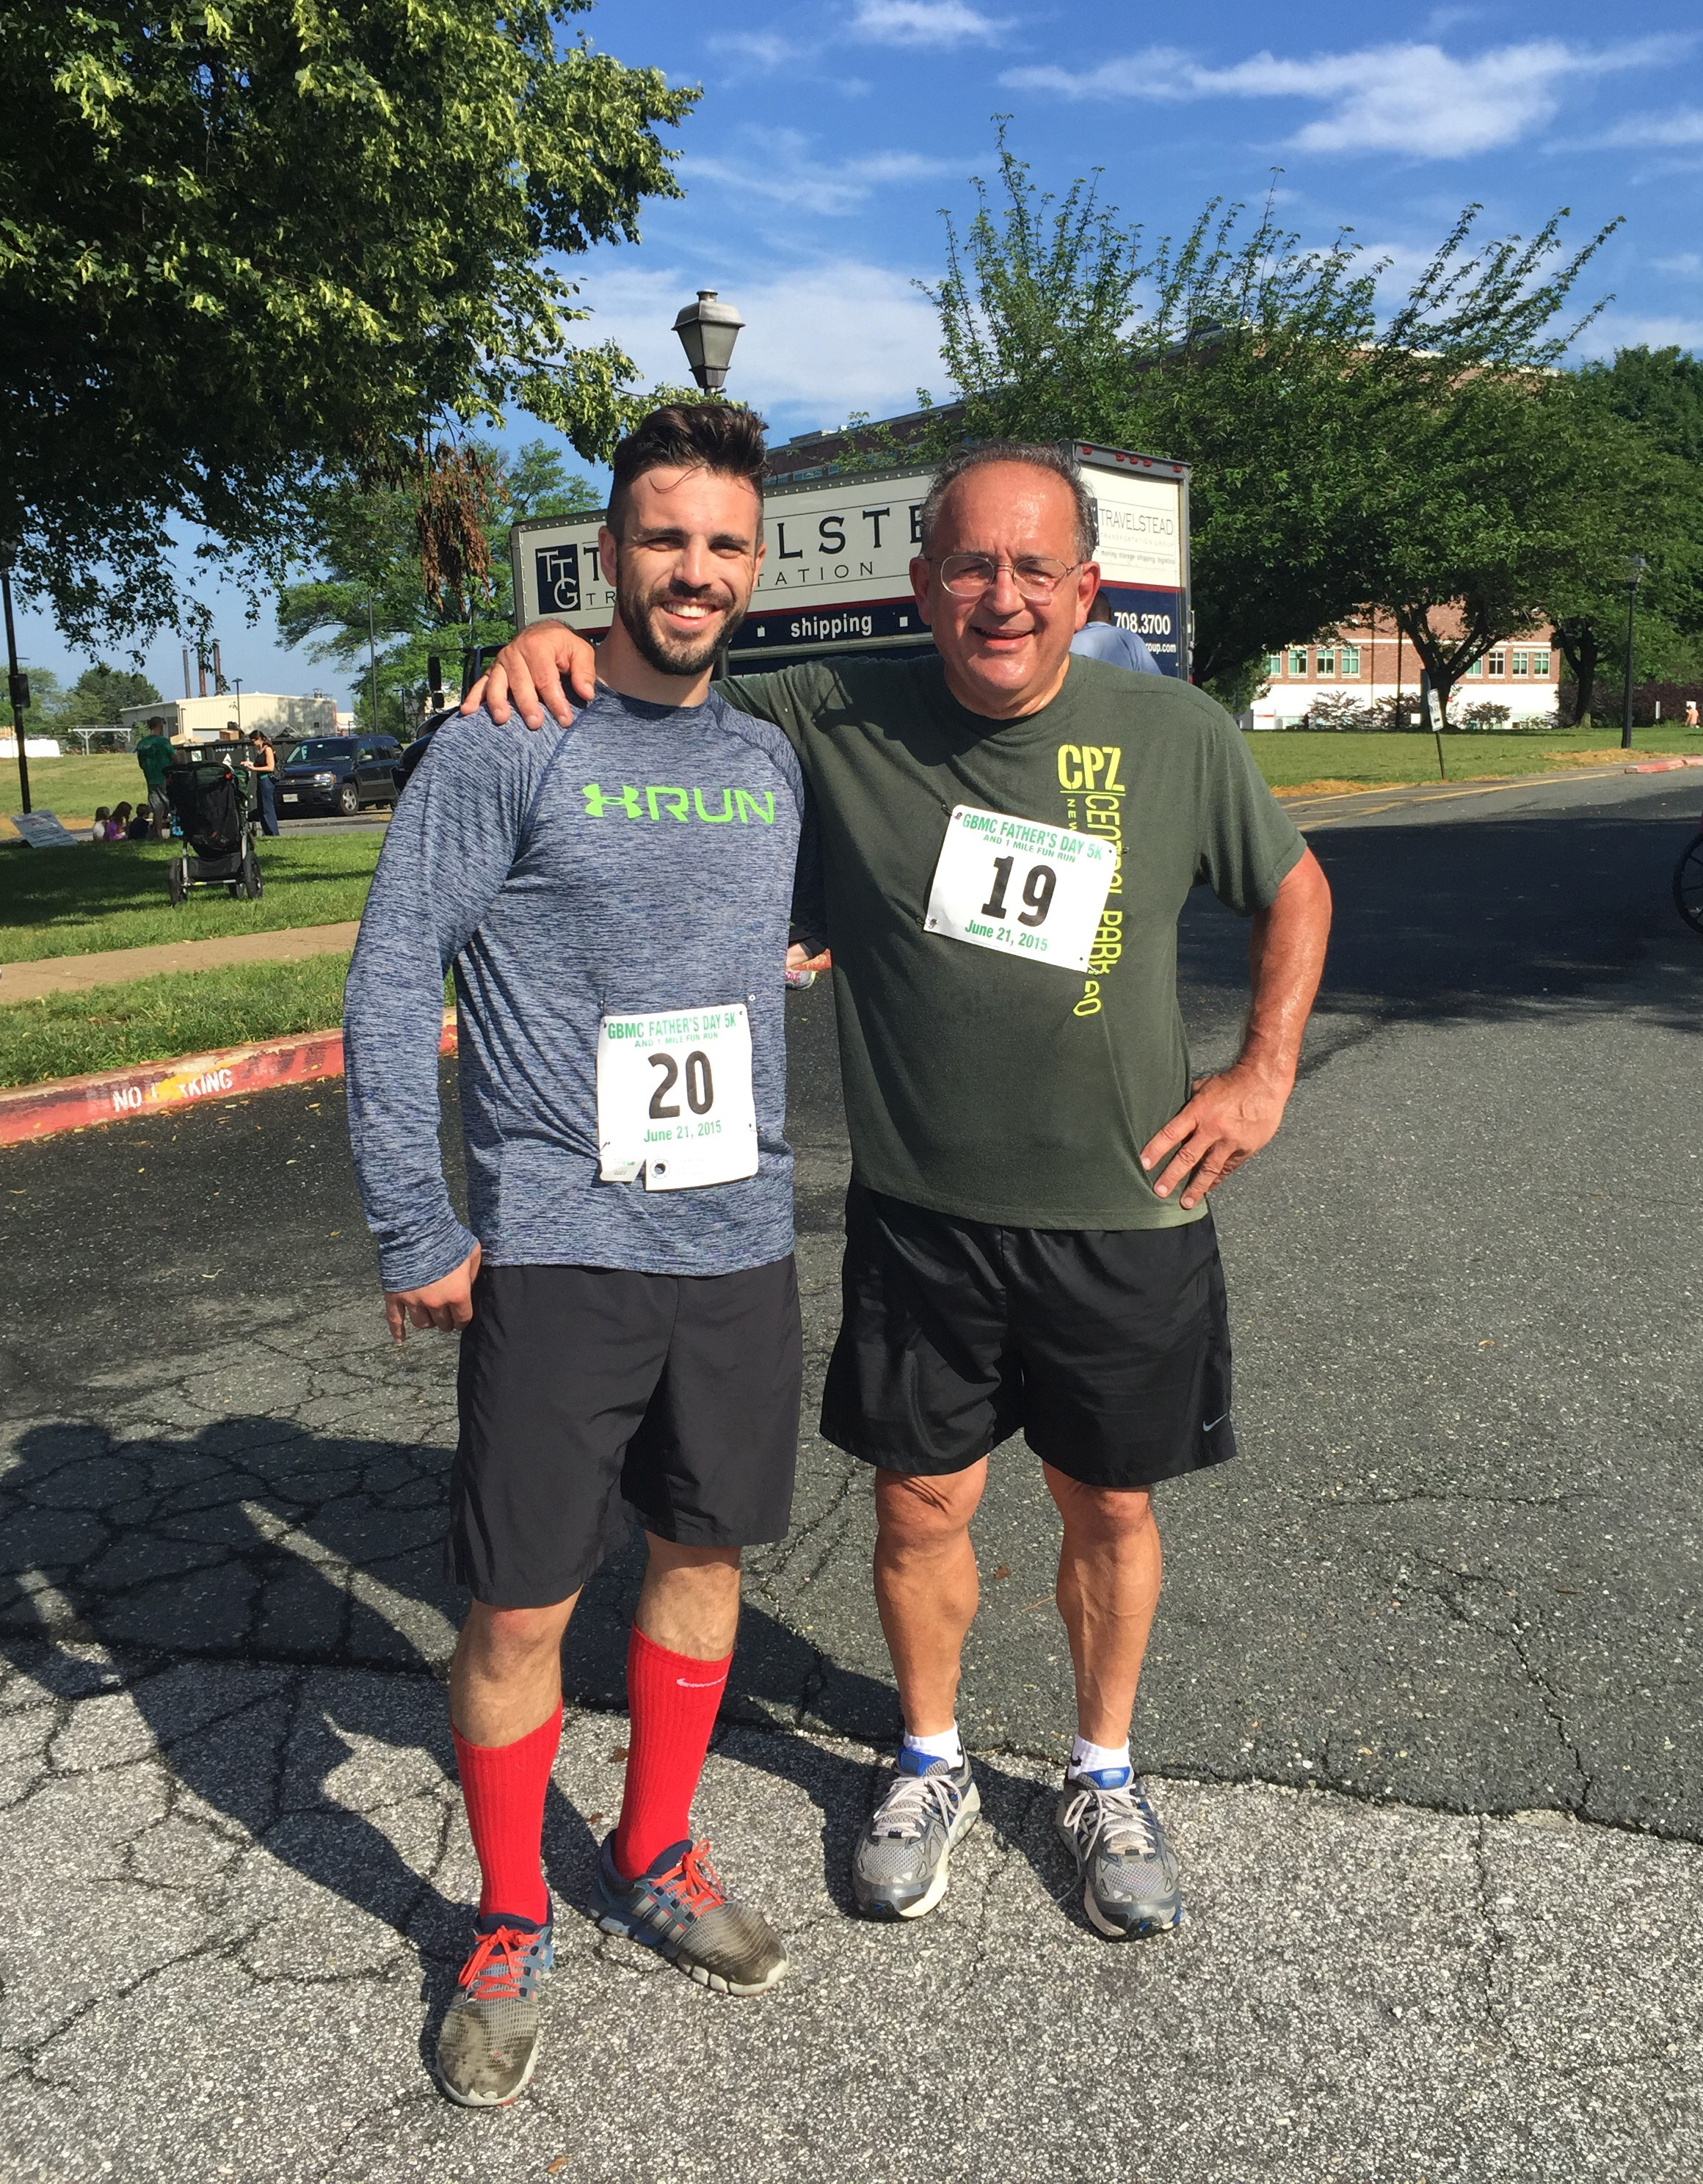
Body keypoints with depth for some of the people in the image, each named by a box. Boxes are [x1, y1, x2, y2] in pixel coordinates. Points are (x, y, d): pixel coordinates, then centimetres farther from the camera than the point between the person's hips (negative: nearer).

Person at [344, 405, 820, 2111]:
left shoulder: (773, 760, 9)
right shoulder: (502, 748, -6)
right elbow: (388, 982, -8)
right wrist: (414, 1234, -11)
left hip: (741, 1246, 5)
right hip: (555, 1254, -5)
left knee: (703, 1556, 16)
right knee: (517, 1608, 3)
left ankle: (653, 1860, 38)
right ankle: (510, 1926, 27)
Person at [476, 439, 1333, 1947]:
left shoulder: (1178, 736, -5)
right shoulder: (837, 722, -6)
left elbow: (1293, 888, 11)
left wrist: (1267, 1073, 1)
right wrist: (560, 643, -15)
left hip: (1126, 1217, 0)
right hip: (919, 1216, 0)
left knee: (1111, 1508, 15)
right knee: (920, 1505, 12)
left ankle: (1104, 1780, 40)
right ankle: (931, 1765, 40)